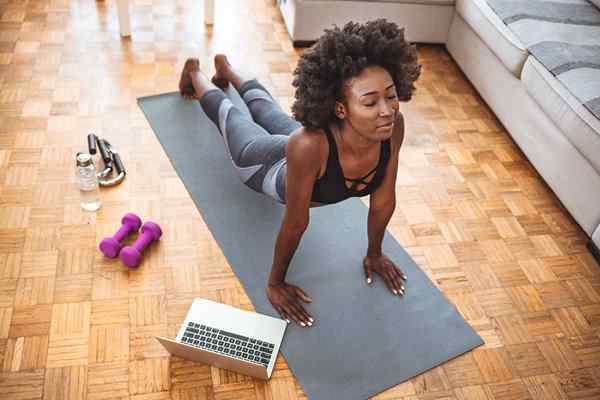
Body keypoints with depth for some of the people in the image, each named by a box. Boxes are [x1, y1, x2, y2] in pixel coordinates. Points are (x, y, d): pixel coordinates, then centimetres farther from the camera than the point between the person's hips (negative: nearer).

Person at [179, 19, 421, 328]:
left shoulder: (393, 126, -38)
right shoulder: (309, 144, -52)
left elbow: (383, 200, -22)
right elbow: (295, 224, -39)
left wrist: (374, 254, -8)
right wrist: (275, 284, -24)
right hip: (268, 165, -4)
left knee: (266, 110, 36)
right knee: (228, 115, 29)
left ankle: (226, 69, 68)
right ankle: (194, 72, 61)